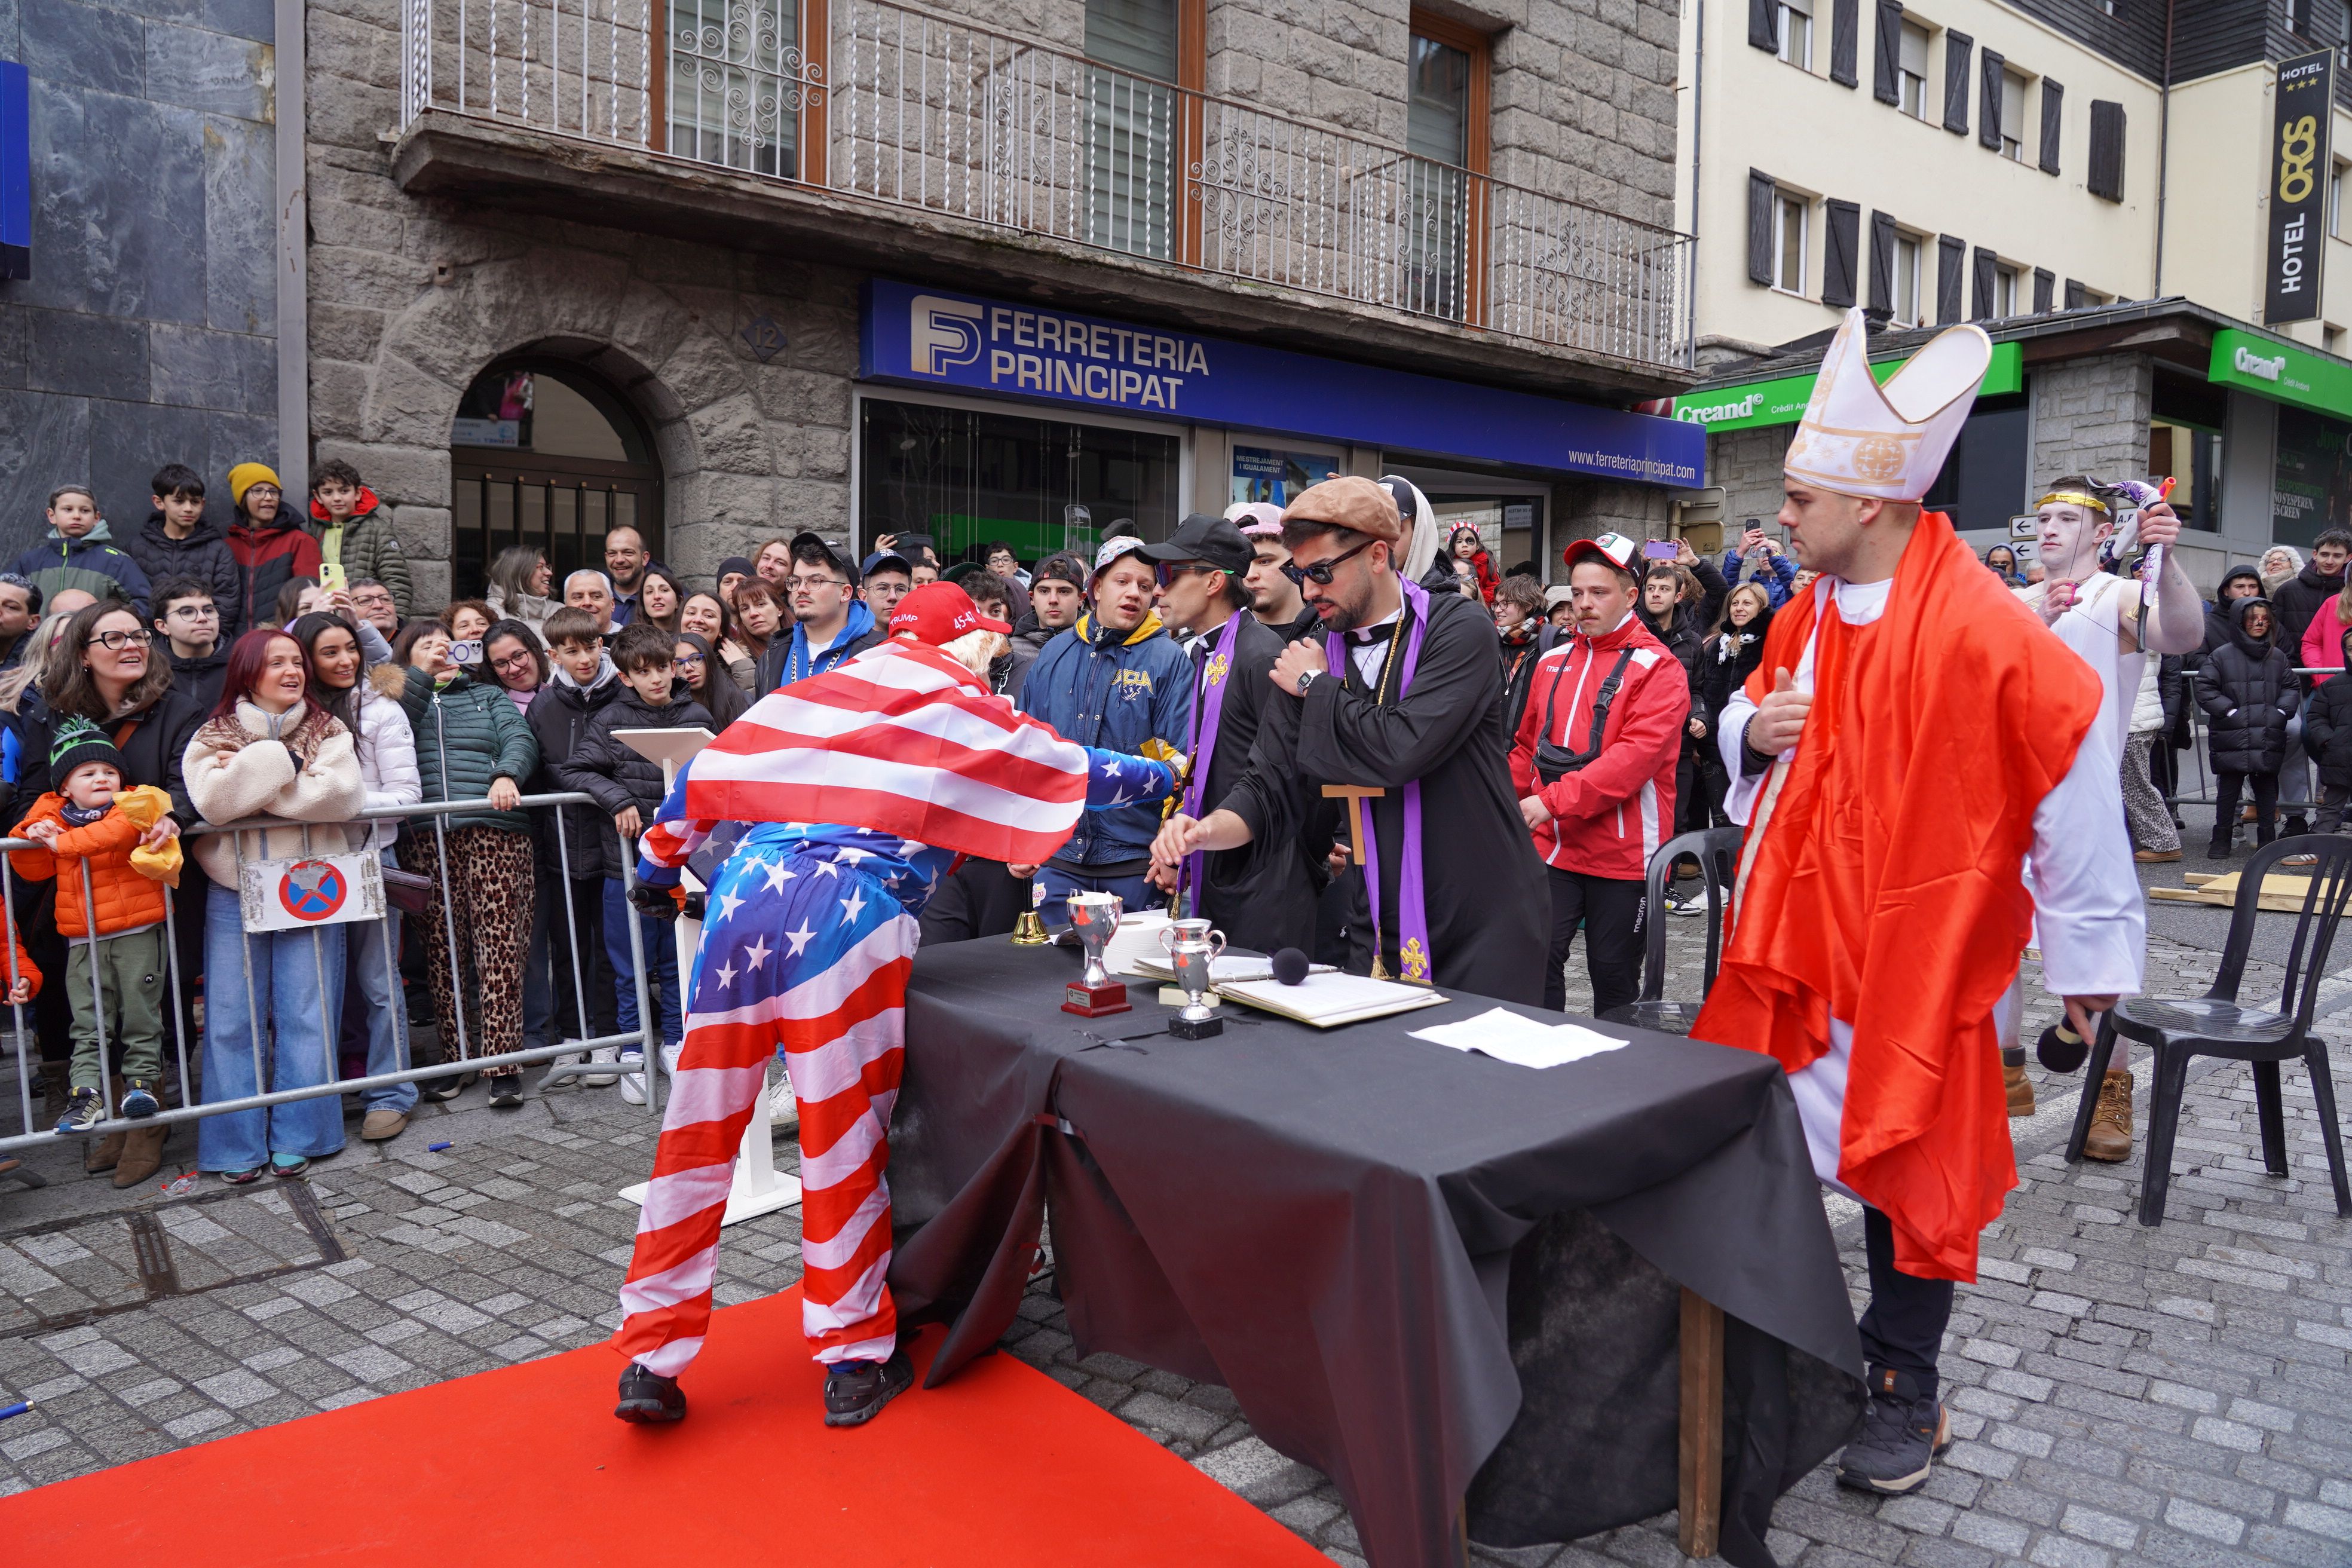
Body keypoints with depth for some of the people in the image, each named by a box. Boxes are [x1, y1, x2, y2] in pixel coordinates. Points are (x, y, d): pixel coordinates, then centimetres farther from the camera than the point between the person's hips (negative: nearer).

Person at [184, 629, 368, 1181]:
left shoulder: (329, 732, 8)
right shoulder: (212, 738, 7)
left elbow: (343, 795, -10)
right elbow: (211, 802, -11)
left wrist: (249, 780, -8)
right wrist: (281, 761, -14)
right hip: (235, 893, 0)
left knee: (306, 1018, 1)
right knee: (235, 1022, 1)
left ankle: (297, 1138, 11)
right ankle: (238, 1146, 11)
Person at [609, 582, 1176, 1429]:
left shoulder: (825, 687, 21)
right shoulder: (964, 708, 10)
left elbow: (710, 769, 20)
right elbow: (1075, 770, 14)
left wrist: (661, 857, 32)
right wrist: (1163, 775, 30)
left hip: (747, 892, 5)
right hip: (849, 915, -5)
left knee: (700, 1129, 10)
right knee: (844, 1140, 5)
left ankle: (651, 1358, 17)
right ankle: (855, 1359, 19)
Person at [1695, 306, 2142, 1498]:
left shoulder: (1987, 630, -20)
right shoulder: (1810, 611, 3)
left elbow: (2074, 789, -15)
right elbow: (1751, 719, 18)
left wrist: (2091, 950, -9)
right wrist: (1754, 729, -7)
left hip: (1918, 958, -6)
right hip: (1796, 940, 7)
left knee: (1908, 1166, 9)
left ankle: (1905, 1397, 30)